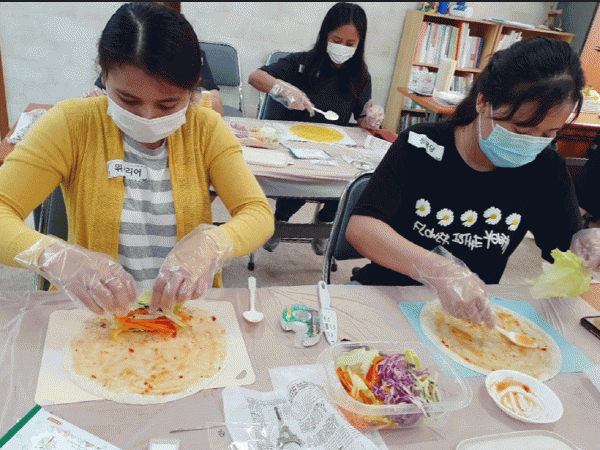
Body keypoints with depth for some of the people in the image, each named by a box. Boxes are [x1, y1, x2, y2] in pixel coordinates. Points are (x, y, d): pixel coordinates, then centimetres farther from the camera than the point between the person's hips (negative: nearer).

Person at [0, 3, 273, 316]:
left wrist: (212, 244, -29)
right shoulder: (72, 123, -7)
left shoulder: (206, 129, -3)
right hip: (94, 310, 0)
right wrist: (52, 256, -33)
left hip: (187, 306, 1)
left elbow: (259, 213, -8)